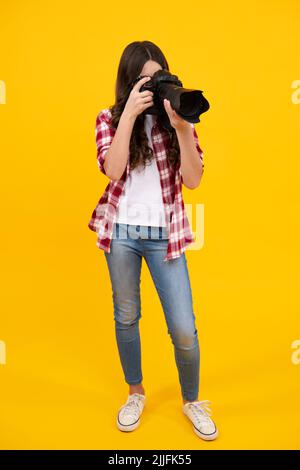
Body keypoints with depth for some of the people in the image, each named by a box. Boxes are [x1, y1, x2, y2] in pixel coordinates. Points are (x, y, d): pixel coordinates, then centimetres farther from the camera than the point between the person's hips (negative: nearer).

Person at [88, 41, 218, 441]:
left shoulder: (175, 118, 3)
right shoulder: (109, 118, 2)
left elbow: (193, 179, -8)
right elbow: (113, 170, -16)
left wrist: (182, 127, -19)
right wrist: (130, 113, -17)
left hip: (165, 235, 0)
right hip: (121, 232, 1)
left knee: (184, 330, 0)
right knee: (126, 318, 14)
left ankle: (192, 401, 29)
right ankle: (135, 394, 39)